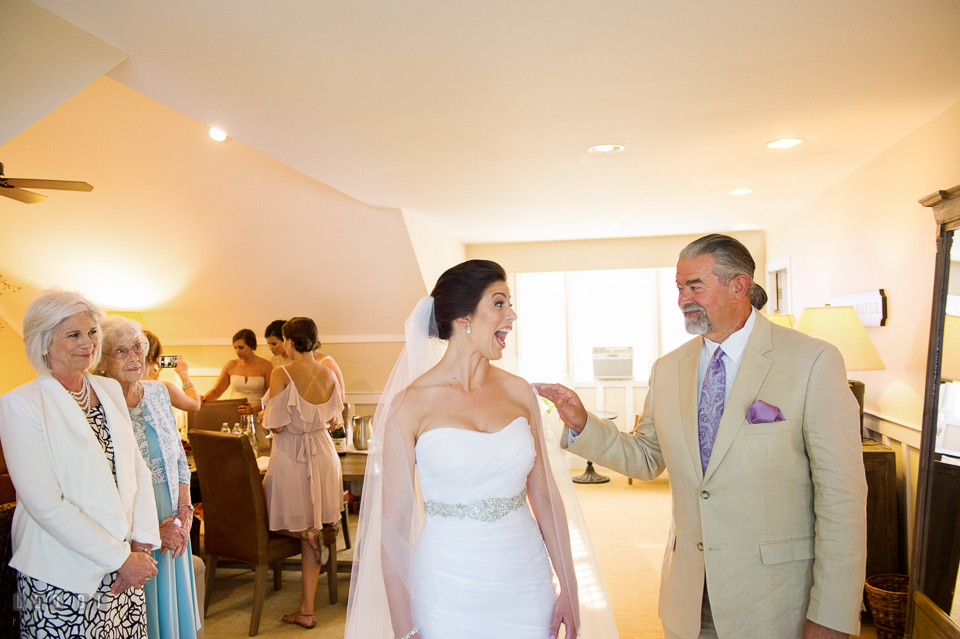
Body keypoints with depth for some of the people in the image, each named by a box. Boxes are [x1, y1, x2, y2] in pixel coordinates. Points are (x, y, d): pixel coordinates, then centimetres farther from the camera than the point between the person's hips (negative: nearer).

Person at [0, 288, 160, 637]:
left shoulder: (110, 390, 7)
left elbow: (137, 468, 7)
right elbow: (46, 506, -16)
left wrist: (142, 542, -5)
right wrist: (120, 557, -15)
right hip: (61, 581, -5)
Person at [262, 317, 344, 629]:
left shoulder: (282, 374, -15)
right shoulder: (328, 374, 0)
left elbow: (276, 426, -16)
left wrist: (266, 415, 6)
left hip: (291, 456, -5)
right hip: (322, 453, 5)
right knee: (312, 536, 11)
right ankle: (306, 611, 14)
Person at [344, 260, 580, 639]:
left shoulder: (520, 392, 0)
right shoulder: (411, 404, -11)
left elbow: (545, 496, 6)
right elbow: (393, 524, -8)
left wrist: (570, 590, 6)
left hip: (527, 585, 4)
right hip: (450, 591, -3)